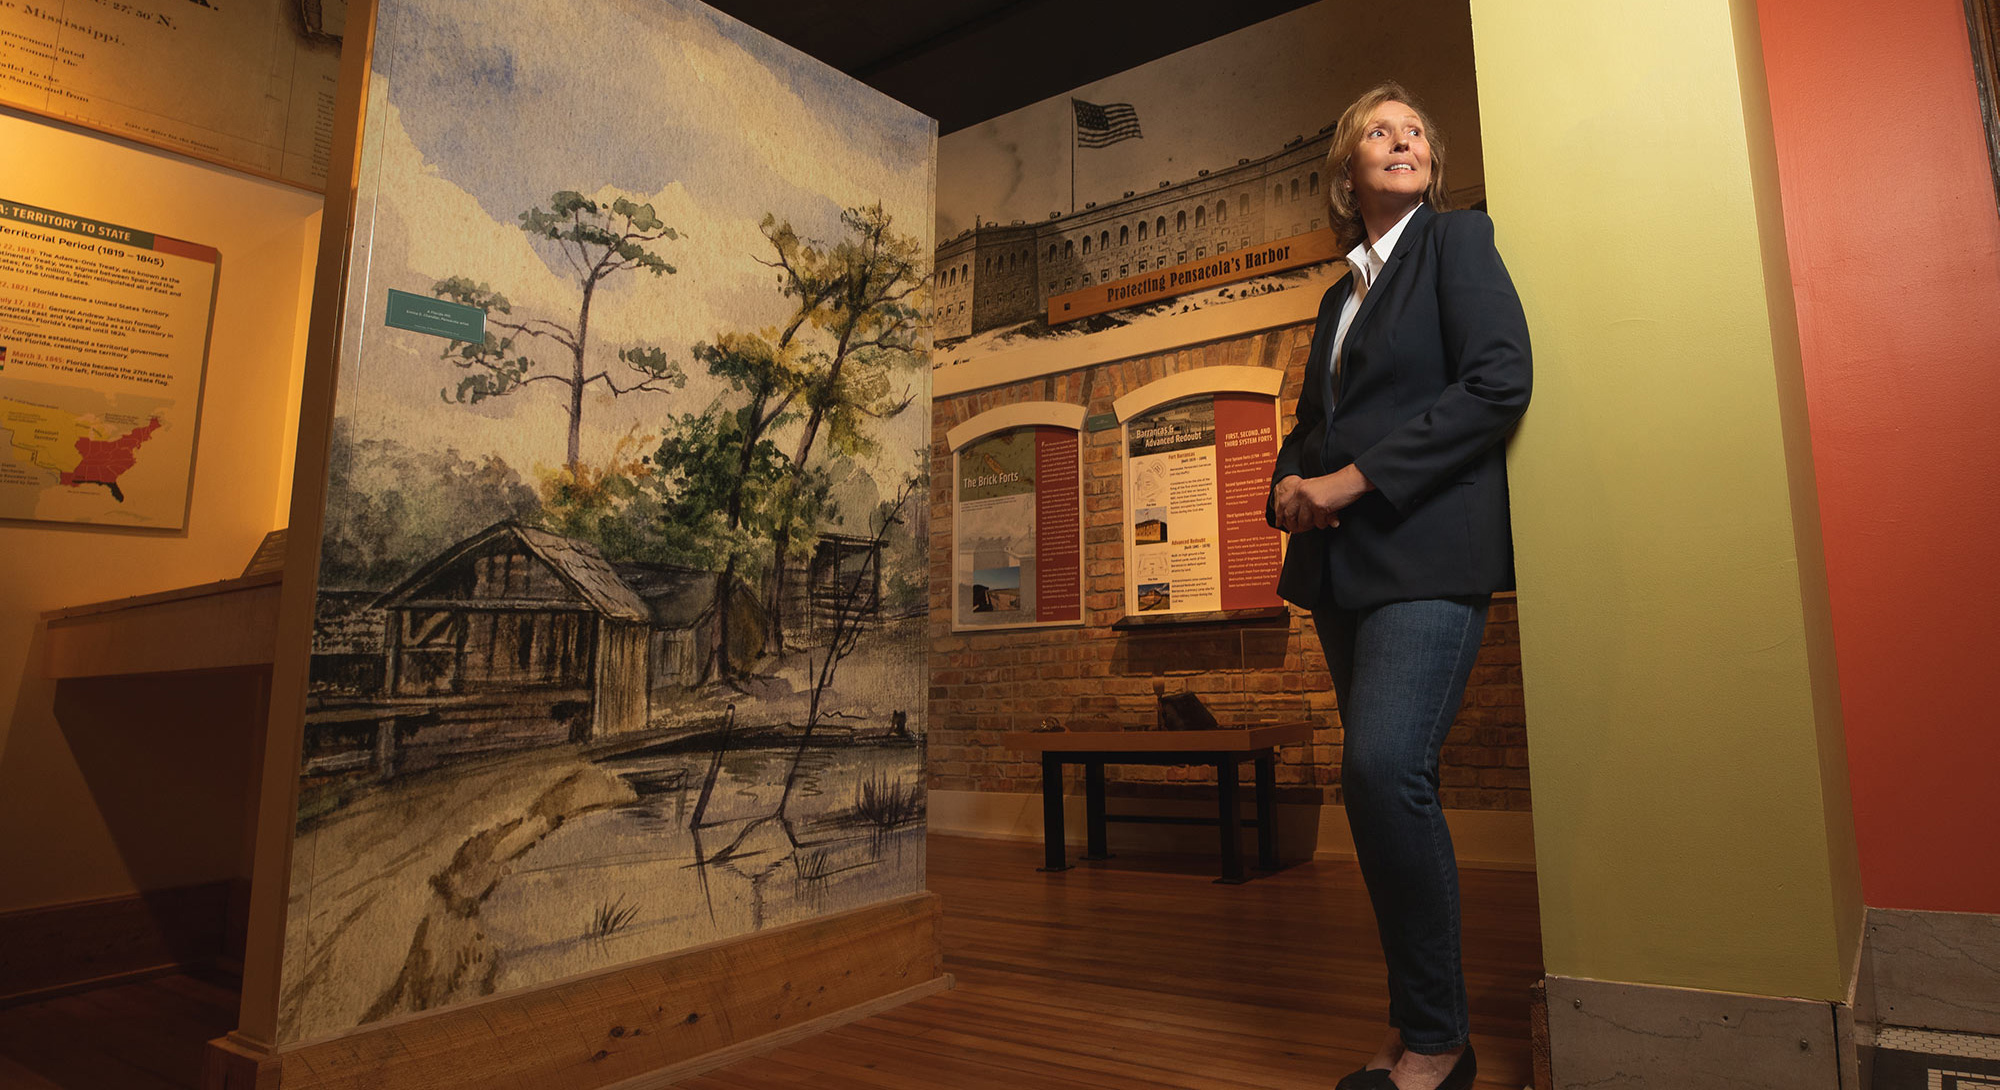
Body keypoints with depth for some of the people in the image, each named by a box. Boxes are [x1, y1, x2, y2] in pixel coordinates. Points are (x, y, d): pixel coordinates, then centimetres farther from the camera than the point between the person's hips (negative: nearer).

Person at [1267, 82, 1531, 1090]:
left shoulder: (1458, 239, 6)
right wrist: (1289, 487, 4)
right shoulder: (1342, 292, 24)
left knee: (1384, 767, -20)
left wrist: (1358, 477, -14)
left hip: (1426, 548, -6)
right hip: (1343, 563, 7)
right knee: (1387, 783, 7)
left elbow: (1498, 380, -9)